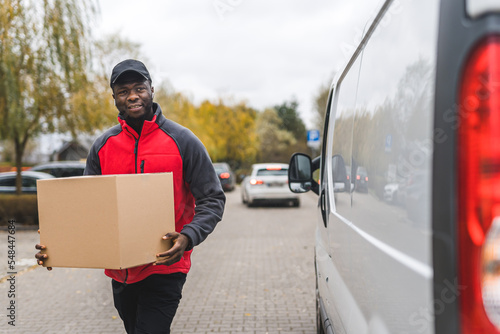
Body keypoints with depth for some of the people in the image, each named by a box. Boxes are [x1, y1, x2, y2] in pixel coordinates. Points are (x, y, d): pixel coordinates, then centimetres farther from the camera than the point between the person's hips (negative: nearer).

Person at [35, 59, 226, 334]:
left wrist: (188, 237, -25)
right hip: (120, 272, 5)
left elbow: (212, 200, -7)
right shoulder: (103, 146, 4)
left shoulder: (182, 141, -8)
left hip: (163, 269, -5)